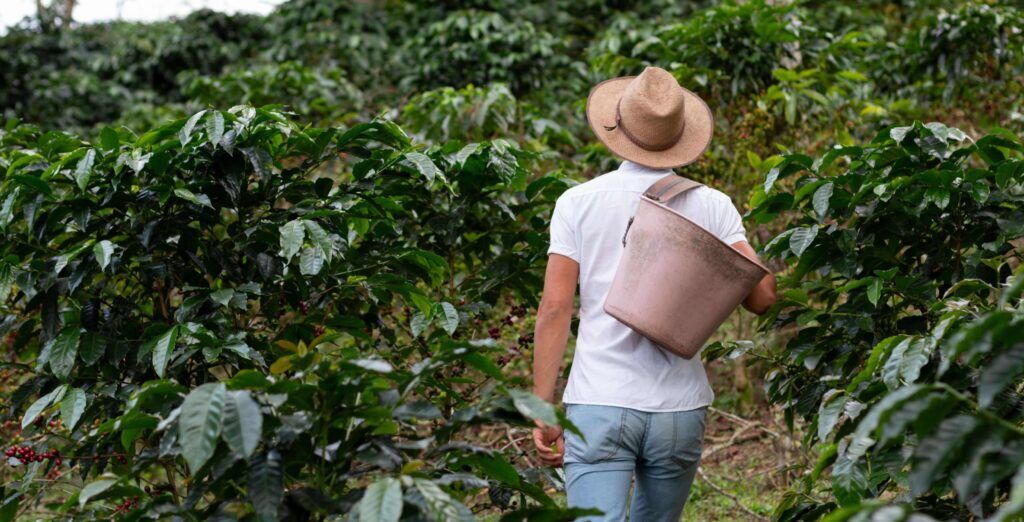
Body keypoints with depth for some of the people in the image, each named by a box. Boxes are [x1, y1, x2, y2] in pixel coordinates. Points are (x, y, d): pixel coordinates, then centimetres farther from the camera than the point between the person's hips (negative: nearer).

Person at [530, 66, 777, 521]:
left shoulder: (578, 202, -1)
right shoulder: (711, 206, 2)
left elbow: (554, 307, -4)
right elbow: (762, 296, -3)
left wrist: (543, 409, 1)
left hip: (598, 405, -2)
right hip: (680, 408, 2)